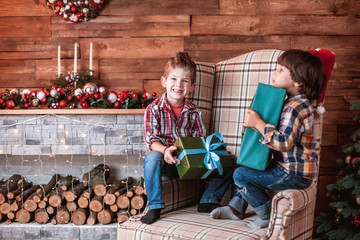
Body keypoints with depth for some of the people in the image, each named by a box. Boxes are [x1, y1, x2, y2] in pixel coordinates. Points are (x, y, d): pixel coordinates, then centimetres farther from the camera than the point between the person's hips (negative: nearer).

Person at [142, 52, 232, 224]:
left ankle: (209, 200, 3)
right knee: (152, 157, -38)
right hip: (167, 162, -3)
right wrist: (165, 150, -33)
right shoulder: (154, 109, -4)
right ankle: (154, 206, -23)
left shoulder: (193, 111, 7)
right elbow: (151, 139, -12)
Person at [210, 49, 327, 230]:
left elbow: (284, 142, -34)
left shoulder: (295, 107, -24)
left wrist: (258, 123, -28)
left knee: (240, 175, -12)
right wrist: (255, 121, 12)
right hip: (286, 166, 11)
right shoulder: (292, 102, 11)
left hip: (294, 174, -11)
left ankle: (269, 215, 0)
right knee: (246, 166, 23)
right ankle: (236, 208, 28)